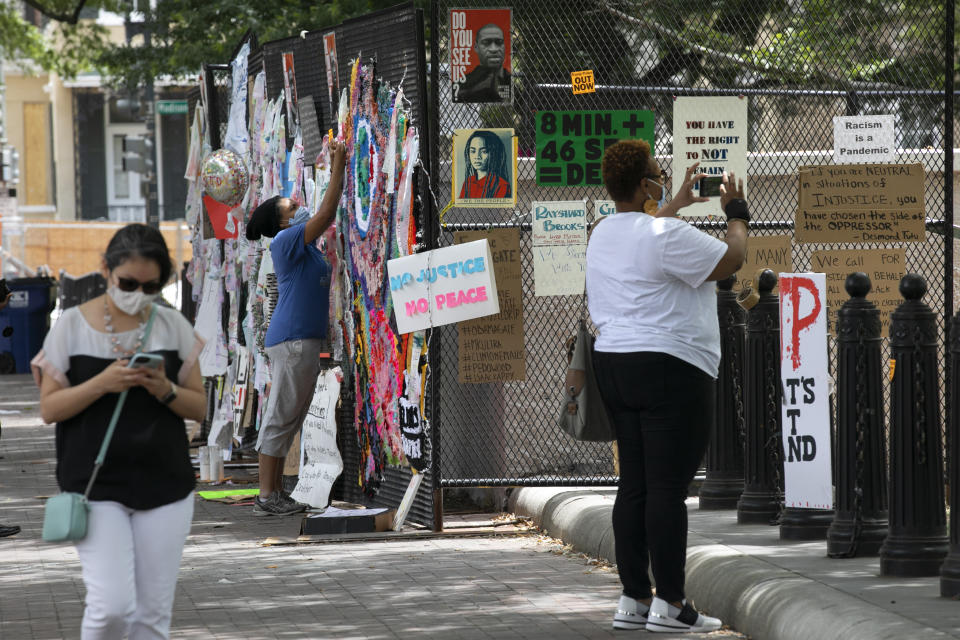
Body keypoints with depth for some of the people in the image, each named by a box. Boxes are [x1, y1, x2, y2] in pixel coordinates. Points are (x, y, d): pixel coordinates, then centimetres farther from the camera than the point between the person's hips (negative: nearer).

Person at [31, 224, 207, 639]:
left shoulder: (173, 326, 5)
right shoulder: (73, 326, -2)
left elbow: (199, 407, 8)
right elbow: (49, 408, -4)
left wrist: (165, 390, -13)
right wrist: (102, 383, -19)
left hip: (165, 485, 3)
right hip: (96, 488, -3)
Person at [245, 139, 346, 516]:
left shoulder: (304, 244, 16)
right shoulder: (286, 241, -11)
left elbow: (328, 216, 28)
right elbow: (326, 214, -17)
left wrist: (339, 170, 22)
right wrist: (337, 168, -14)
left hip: (303, 342, 10)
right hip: (292, 340, -10)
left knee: (287, 420, 11)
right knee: (280, 418, -9)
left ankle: (276, 493, 14)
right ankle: (267, 498, -9)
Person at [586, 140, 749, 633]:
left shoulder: (605, 234, 13)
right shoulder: (666, 236, -15)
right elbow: (732, 260, -9)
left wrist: (679, 203, 44)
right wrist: (735, 211, 7)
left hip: (615, 364, 9)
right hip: (669, 367, -9)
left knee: (634, 485, 10)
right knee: (668, 487, -7)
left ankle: (633, 600, 11)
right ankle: (669, 604, -6)